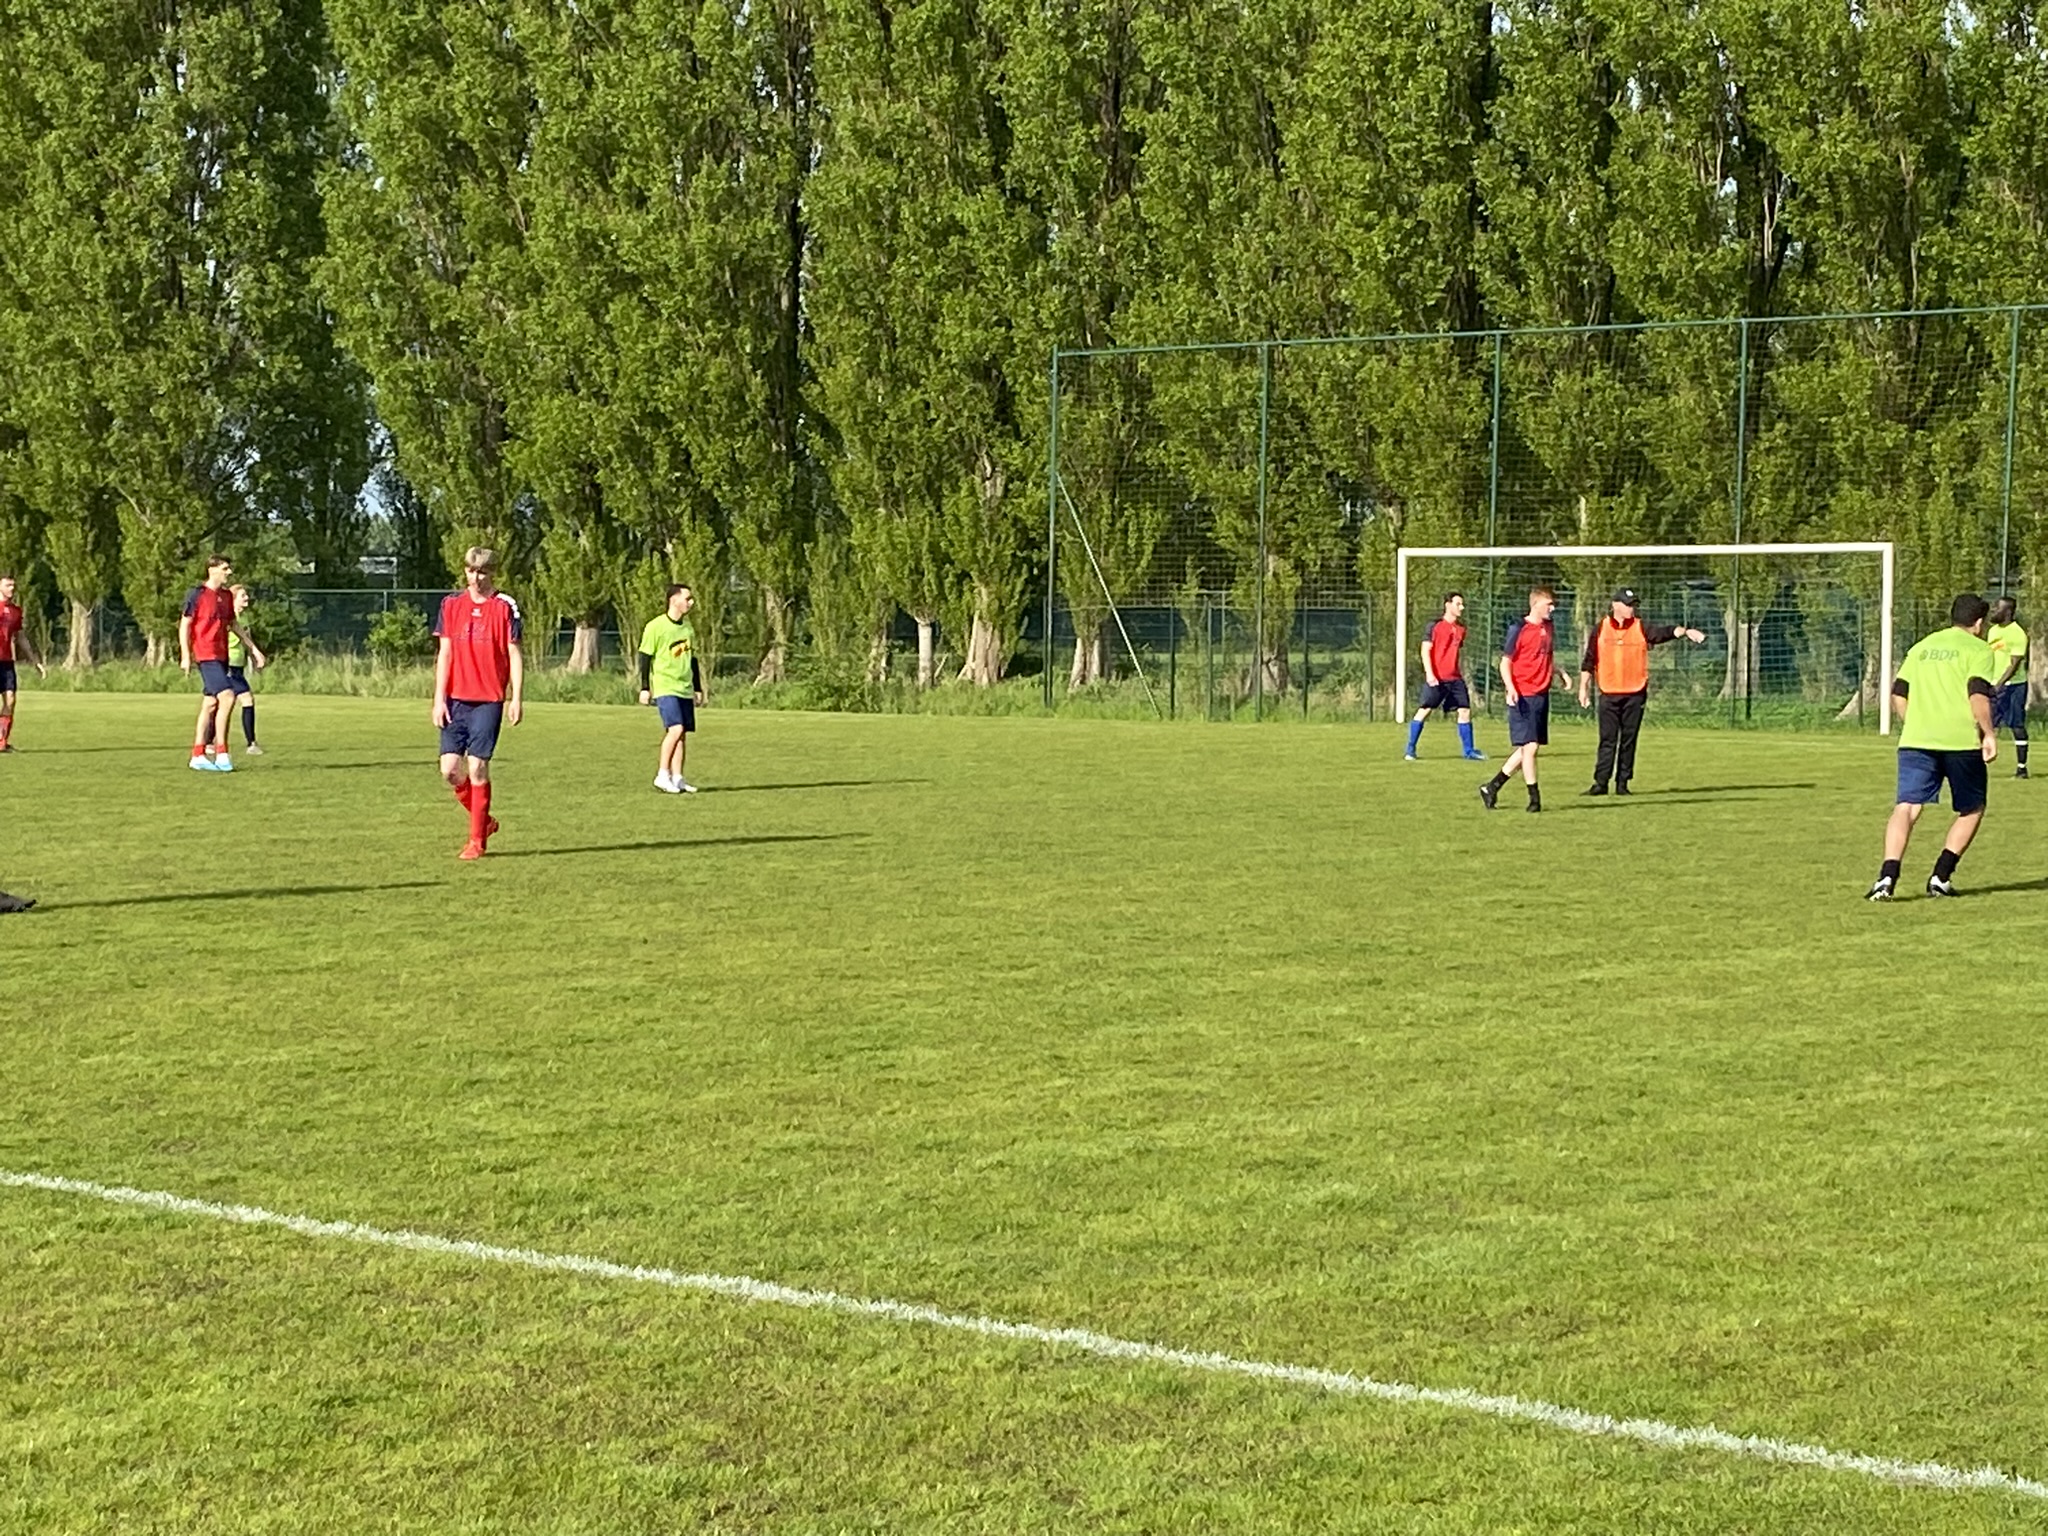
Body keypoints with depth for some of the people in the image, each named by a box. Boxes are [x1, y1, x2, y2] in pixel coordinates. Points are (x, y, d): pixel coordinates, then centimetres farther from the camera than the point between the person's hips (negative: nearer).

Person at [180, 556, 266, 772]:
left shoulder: (227, 596, 14)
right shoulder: (197, 594, -8)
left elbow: (233, 624, 24)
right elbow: (184, 625, -6)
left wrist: (253, 647, 21)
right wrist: (185, 656, -12)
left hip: (222, 656, 8)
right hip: (206, 655, -8)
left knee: (210, 704, 9)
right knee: (227, 696, -18)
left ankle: (198, 755, 15)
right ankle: (221, 753, -15)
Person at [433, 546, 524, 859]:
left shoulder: (505, 607, -1)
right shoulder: (451, 604, 7)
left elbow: (515, 656, 0)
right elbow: (444, 654, 8)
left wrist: (516, 699, -6)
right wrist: (439, 699, 2)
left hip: (488, 700, -3)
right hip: (456, 699, 3)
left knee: (477, 767, -7)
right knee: (450, 769, -2)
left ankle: (477, 840, 3)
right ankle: (484, 820, 21)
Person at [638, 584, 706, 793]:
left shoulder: (688, 627, 14)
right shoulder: (656, 626, -7)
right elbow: (645, 658, -5)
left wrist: (698, 688, 20)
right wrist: (645, 688, -9)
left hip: (685, 689, 7)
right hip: (665, 687, -7)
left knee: (683, 733, 3)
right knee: (676, 729, -18)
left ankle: (677, 778, 7)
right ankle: (662, 775, -10)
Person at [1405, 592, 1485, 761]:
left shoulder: (1460, 629, 15)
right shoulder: (1435, 626, -4)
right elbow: (1425, 651, -8)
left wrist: (1462, 676, 22)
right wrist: (1429, 674, -18)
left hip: (1455, 679, 6)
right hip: (1436, 679, -6)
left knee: (1465, 711, 1)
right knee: (1424, 710, -4)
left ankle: (1469, 751, 8)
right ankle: (1410, 749, 5)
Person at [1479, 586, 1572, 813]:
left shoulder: (1549, 628, 13)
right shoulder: (1518, 629, -9)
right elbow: (1505, 662, -8)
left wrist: (1561, 673, 9)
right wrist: (1510, 688, -23)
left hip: (1542, 696, 8)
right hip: (1524, 698, -8)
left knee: (1528, 749, 9)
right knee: (1529, 747, -9)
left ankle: (1491, 787, 20)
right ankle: (1534, 798, -2)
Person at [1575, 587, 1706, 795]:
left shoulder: (1641, 629, 5)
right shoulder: (1600, 629, 4)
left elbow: (1665, 632, -11)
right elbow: (1588, 661, 8)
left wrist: (1684, 631, -29)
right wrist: (1584, 688, 5)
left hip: (1635, 694, 1)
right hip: (1609, 694, -1)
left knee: (1629, 740, 4)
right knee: (1608, 740, -2)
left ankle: (1622, 783, 10)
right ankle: (1601, 783, -2)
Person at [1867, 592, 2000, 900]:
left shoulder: (1922, 647, 20)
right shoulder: (1978, 650, 2)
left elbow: (1898, 695, 18)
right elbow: (1978, 694, -13)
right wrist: (1989, 733, -9)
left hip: (1916, 739, 4)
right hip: (1961, 740, -4)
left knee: (1907, 807, -5)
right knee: (1971, 810, 15)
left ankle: (1888, 876, -26)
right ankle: (1941, 877, 6)